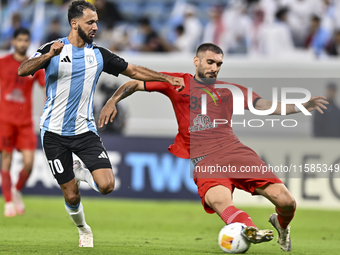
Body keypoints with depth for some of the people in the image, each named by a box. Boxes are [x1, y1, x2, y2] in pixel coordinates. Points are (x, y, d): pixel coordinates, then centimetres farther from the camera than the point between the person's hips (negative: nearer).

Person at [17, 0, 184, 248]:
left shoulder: (99, 55, 4)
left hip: (85, 131, 3)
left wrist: (167, 78, 6)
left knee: (106, 185, -17)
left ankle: (81, 173, 16)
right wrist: (49, 55, -35)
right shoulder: (53, 49, -5)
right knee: (71, 196, 0)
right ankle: (83, 230, 30)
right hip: (55, 133, -2)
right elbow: (23, 71, -19)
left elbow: (134, 71, 12)